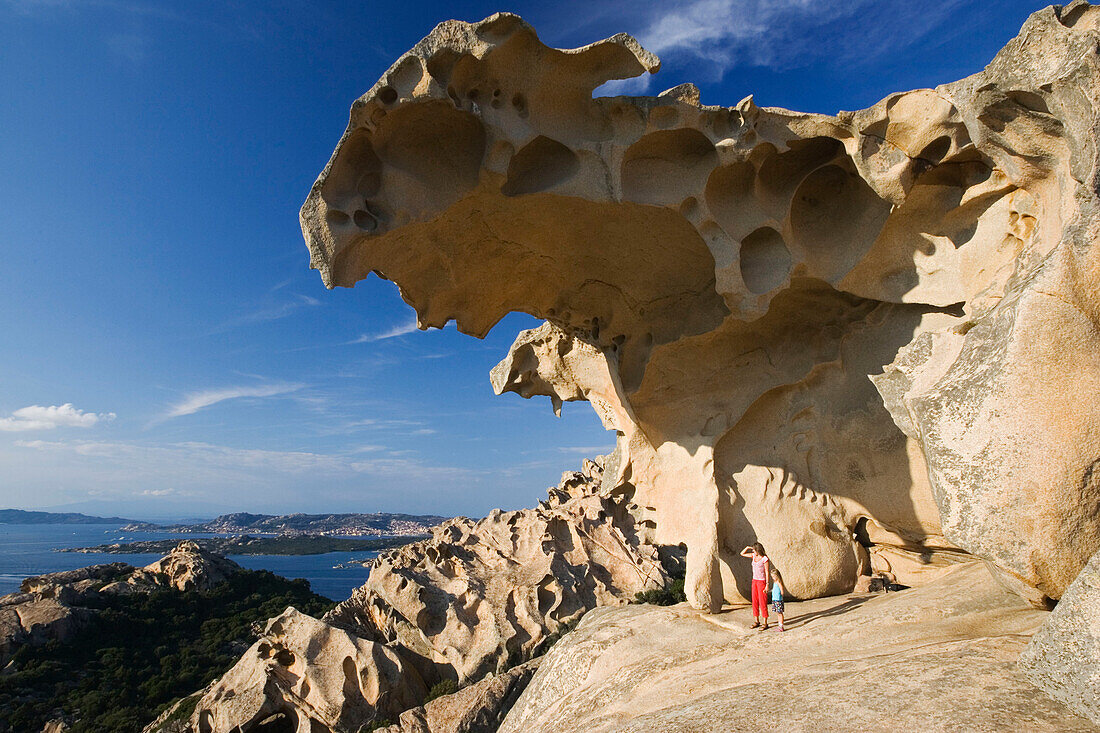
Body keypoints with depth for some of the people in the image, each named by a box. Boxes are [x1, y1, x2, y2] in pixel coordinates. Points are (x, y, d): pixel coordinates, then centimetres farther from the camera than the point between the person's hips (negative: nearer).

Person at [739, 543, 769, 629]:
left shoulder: (765, 559, -15)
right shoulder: (754, 556, 4)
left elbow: (767, 572, -13)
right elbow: (742, 554, 11)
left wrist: (767, 585, -15)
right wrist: (748, 547, -3)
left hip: (762, 581, -7)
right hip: (755, 581, 7)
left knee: (763, 603, -3)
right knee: (755, 602, 9)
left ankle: (765, 623, 6)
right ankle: (756, 621, 18)